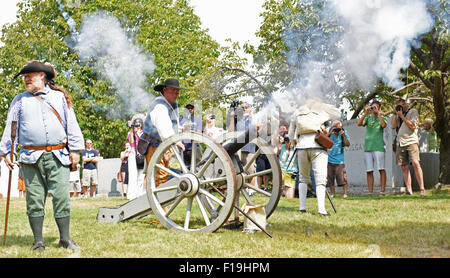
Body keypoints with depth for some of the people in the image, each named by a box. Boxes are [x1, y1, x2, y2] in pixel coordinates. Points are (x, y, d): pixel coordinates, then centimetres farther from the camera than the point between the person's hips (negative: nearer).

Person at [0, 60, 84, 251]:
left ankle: (65, 239, 4)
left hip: (57, 157, -1)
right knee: (34, 200, 0)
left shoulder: (59, 97, 13)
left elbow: (71, 125, 11)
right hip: (31, 158, 1)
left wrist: (75, 150, 4)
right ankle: (38, 241, 6)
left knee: (62, 198, -4)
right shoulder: (20, 101, 15)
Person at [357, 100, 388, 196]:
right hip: (368, 147, 3)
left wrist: (378, 113, -9)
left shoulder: (382, 118, 10)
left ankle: (382, 191, -7)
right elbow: (359, 124, 0)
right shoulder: (368, 118, 17)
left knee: (381, 169, -7)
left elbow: (383, 125, -12)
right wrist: (365, 113, -9)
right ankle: (370, 192, 3)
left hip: (379, 147, -3)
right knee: (369, 171, 1)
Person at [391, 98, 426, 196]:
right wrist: (395, 114, 7)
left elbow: (412, 126, -5)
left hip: (411, 141, -5)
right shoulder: (398, 115, 22)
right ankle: (409, 190, -4)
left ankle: (422, 188, -18)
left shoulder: (413, 111, 6)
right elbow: (393, 126, 10)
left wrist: (402, 116, -6)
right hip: (400, 143, 5)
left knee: (415, 163, -19)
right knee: (404, 167, -2)